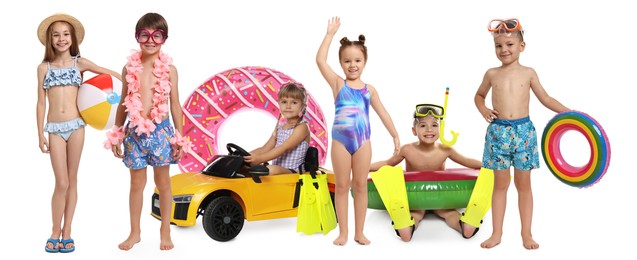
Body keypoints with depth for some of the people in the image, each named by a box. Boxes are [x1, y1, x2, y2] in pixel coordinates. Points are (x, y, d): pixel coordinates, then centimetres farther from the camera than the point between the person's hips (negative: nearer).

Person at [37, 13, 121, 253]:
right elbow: (41, 103, 5)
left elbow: (108, 73, 15)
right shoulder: (44, 67, 5)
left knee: (72, 181, 5)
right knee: (62, 183, -5)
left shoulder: (80, 63, 5)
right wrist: (40, 134, 2)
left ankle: (66, 232, 14)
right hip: (54, 128, -1)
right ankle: (55, 232, 10)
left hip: (75, 126, 1)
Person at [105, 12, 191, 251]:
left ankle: (165, 231, 22)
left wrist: (179, 137, -1)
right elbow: (123, 104, 8)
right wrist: (116, 134, 8)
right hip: (135, 131, 2)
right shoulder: (130, 68, 1)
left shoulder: (169, 69, -3)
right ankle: (135, 232, 23)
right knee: (136, 183, 10)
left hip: (161, 130, -1)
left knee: (163, 182, 9)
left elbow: (175, 105, 1)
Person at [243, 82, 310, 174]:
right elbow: (265, 149, 18)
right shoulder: (279, 128, 20)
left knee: (272, 169, -39)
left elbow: (284, 148, -18)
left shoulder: (302, 127, -5)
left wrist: (260, 158, -29)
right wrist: (245, 155, 2)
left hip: (292, 172, -8)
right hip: (277, 170, 8)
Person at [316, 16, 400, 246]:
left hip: (362, 140, 2)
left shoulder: (369, 89, 7)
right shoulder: (338, 84, -1)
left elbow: (382, 113, 13)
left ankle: (359, 232, 16)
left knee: (361, 186, 7)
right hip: (341, 141, -2)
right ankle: (343, 232, 13)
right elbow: (320, 60, -12)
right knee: (342, 186, 5)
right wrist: (330, 33, -11)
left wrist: (395, 135, 10)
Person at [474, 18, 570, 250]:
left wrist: (569, 112, 0)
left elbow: (545, 98, 9)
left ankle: (526, 233, 15)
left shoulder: (528, 73, 2)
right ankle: (497, 233, 14)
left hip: (523, 131, -1)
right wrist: (483, 110, 0)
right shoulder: (492, 74, 4)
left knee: (523, 184, 7)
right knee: (500, 184, 7)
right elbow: (479, 95, 20)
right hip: (498, 132, 1)